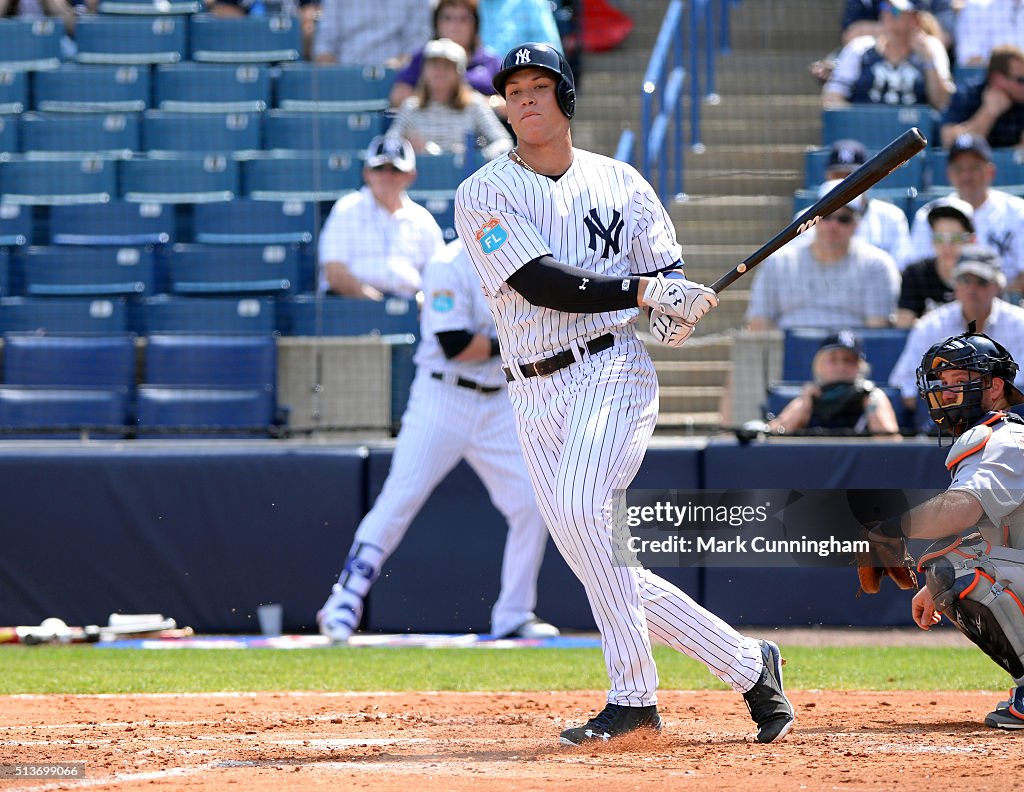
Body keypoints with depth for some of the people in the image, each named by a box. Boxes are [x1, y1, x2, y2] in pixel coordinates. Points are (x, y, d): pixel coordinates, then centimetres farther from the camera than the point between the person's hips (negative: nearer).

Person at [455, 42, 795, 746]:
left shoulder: (621, 183, 10)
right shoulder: (484, 195, 4)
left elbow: (670, 274, 14)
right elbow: (542, 283, -10)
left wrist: (679, 310, -11)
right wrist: (644, 290, -19)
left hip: (612, 370, -3)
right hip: (535, 393, 3)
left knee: (579, 509, -28)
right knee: (596, 562, 0)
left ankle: (634, 696, -22)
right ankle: (748, 664, 12)